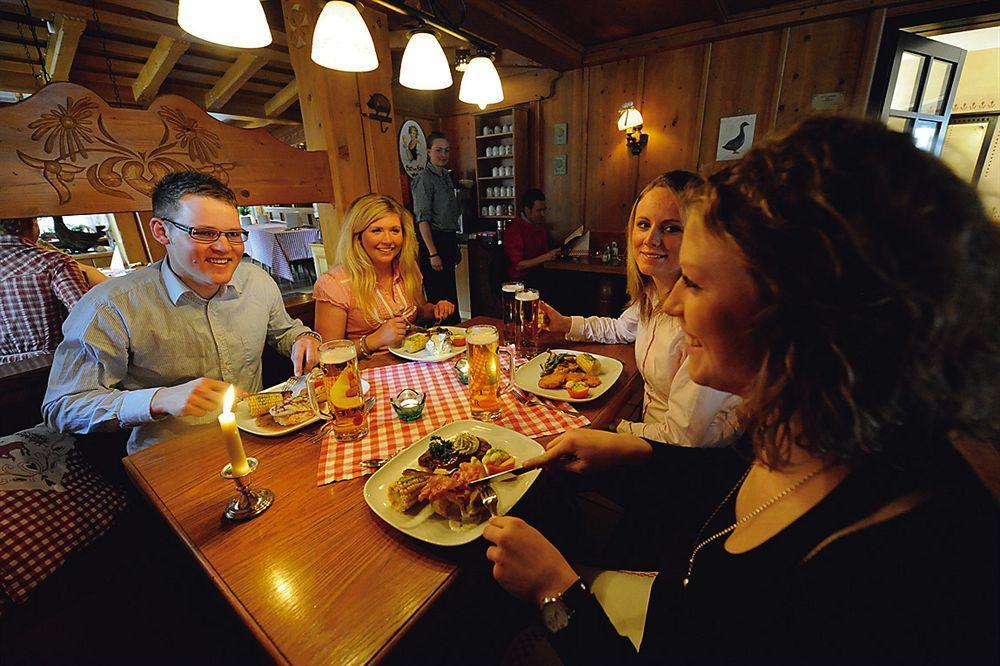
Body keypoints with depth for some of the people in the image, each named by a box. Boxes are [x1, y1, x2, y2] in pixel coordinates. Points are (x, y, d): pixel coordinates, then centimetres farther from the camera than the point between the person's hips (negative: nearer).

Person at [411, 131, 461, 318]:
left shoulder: (446, 176, 16)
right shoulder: (424, 179, -11)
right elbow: (423, 219, -17)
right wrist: (433, 253, -23)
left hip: (449, 240, 9)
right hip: (433, 241, -9)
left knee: (450, 293, 16)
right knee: (438, 296, -4)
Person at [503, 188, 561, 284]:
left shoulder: (541, 225, 11)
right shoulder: (513, 231, -13)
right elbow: (518, 265, -17)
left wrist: (557, 252, 2)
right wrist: (545, 257, -22)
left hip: (540, 273, 8)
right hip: (520, 279, -8)